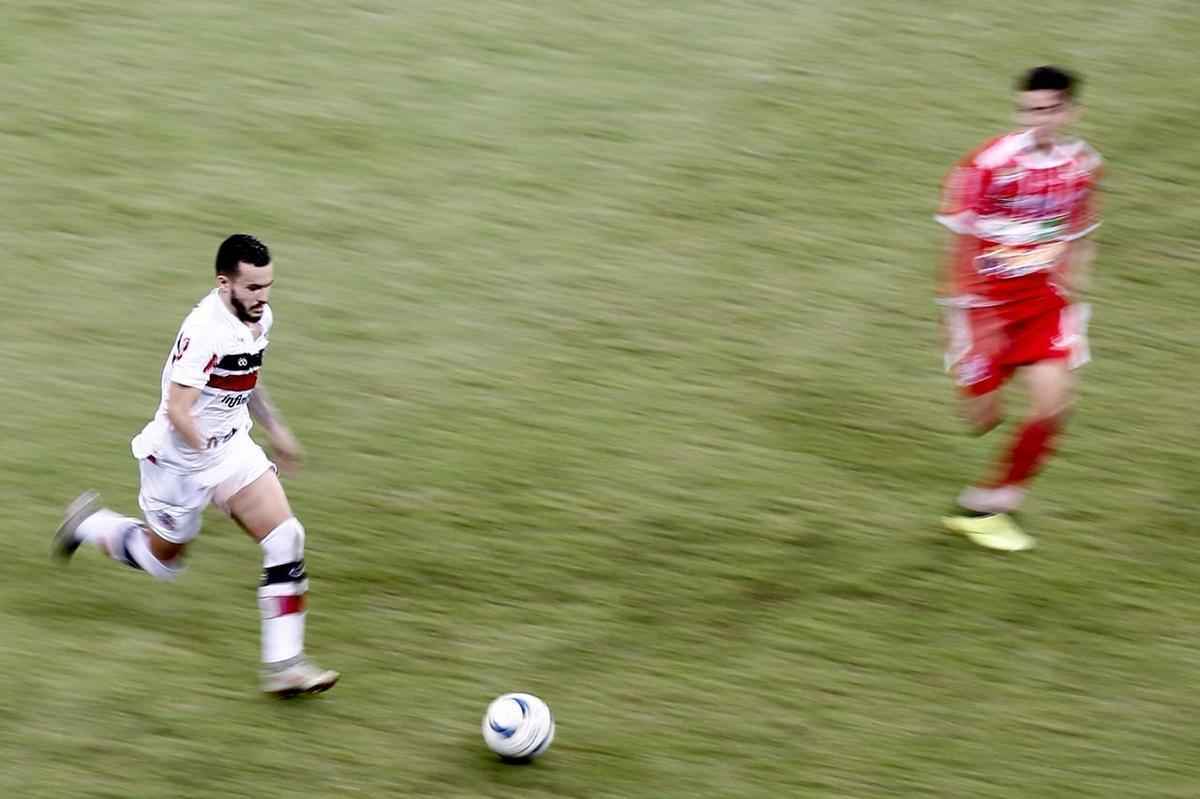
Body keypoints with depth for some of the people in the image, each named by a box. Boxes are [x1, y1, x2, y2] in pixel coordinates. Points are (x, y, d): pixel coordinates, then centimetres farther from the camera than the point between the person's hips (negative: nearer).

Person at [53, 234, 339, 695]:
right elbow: (178, 411, -30)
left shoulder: (259, 317, -2)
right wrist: (214, 469, -29)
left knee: (286, 539, -8)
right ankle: (89, 525, 43)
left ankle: (284, 665, -4)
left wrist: (275, 430, 19)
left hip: (233, 447, 7)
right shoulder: (206, 331, -30)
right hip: (179, 459, -7)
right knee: (163, 559, 14)